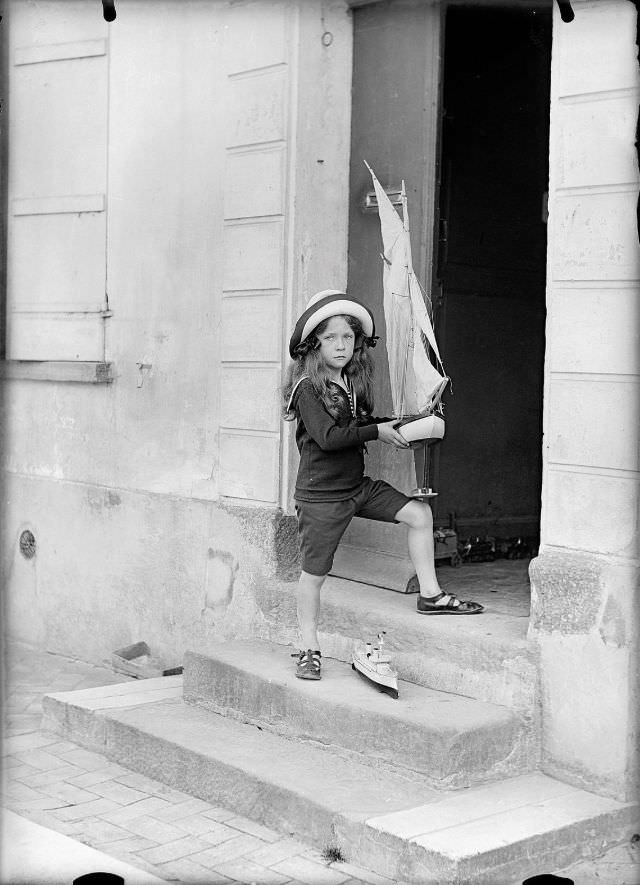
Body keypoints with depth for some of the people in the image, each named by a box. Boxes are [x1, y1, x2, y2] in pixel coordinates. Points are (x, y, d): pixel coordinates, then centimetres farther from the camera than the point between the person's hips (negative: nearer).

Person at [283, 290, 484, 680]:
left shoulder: (353, 381, 8)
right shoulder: (307, 386, -15)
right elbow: (327, 436, -25)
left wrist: (397, 425, -1)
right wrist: (377, 432, -22)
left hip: (359, 484, 7)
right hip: (321, 495, -7)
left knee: (420, 513, 0)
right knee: (314, 573, 1)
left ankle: (430, 594, 9)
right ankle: (310, 649, 16)